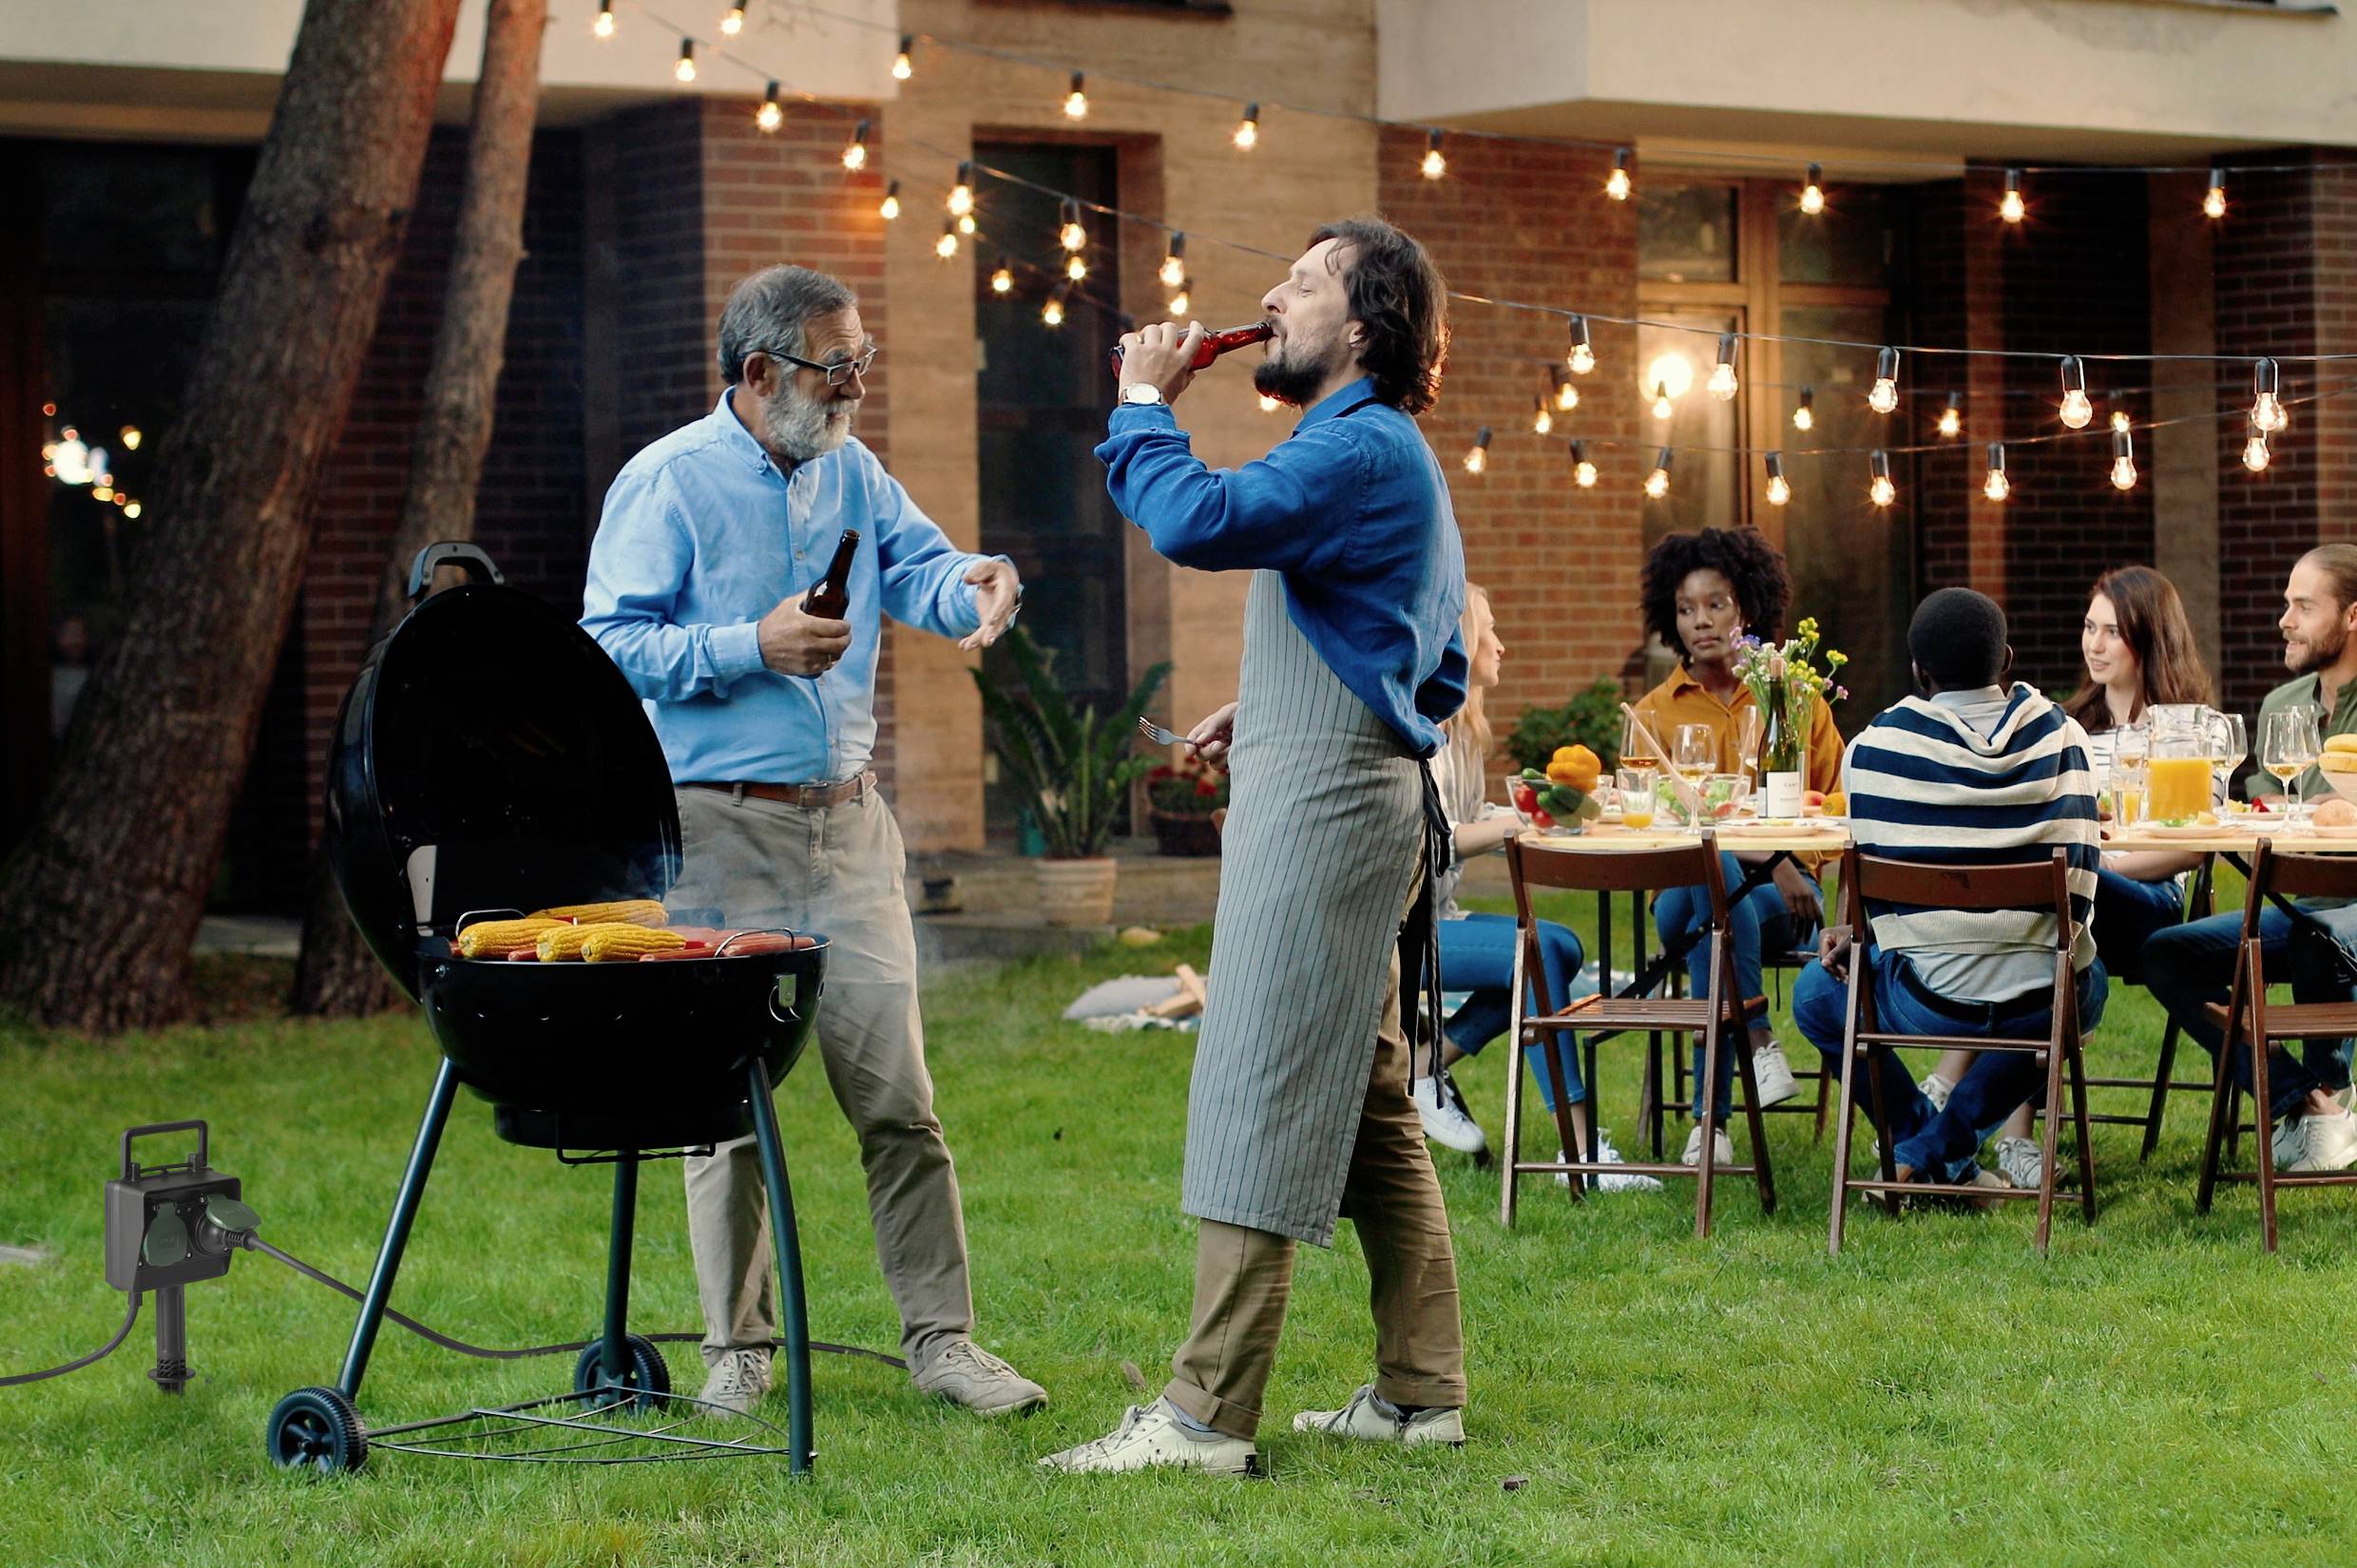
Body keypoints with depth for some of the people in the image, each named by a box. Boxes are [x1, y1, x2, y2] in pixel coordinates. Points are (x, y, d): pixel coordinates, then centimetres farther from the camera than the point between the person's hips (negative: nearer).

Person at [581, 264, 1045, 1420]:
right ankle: (739, 1348, 11)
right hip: (719, 830, -5)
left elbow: (918, 567, 1)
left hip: (848, 819, 5)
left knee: (896, 1090, 1)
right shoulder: (667, 482, -5)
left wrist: (973, 585, -21)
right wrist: (753, 649, -18)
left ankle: (941, 1336, 6)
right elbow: (611, 643, -9)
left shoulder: (853, 474, 13)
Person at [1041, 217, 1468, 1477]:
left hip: (1324, 804, -11)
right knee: (1367, 1109, 13)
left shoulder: (1360, 448, -14)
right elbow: (1435, 672, 25)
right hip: (1334, 792, 11)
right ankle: (1421, 1392, 17)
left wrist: (1143, 405, -12)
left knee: (1262, 1104, -10)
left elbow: (1200, 521, -28)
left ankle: (1204, 1415, -8)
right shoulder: (1381, 453, 20)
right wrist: (1270, 708, 17)